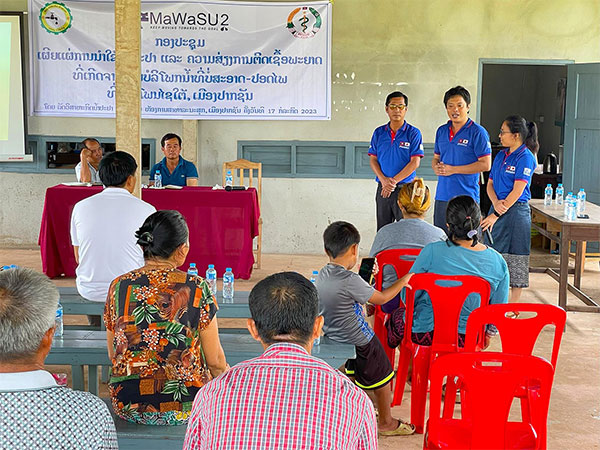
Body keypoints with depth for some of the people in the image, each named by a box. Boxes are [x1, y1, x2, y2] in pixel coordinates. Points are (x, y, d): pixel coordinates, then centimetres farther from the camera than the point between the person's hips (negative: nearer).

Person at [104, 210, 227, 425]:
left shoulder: (118, 287, -3)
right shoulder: (197, 288, -13)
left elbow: (113, 355, 7)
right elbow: (215, 361, -6)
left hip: (127, 407, 4)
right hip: (184, 410, -4)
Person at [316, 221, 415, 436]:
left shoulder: (321, 276, -7)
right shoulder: (350, 281, -30)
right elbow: (381, 298, -17)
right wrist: (404, 279, -5)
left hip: (334, 337, 7)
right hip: (360, 342, -7)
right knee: (381, 378, 14)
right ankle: (386, 423, 31)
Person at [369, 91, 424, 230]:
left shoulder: (413, 133, -3)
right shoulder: (379, 133, 8)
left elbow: (415, 163, -9)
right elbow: (373, 159, 6)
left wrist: (393, 181, -14)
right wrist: (383, 180, -11)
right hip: (382, 188, 3)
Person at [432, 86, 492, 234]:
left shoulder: (477, 132, -6)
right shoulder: (441, 131, 14)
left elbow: (485, 164, -11)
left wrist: (453, 169, -13)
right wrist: (436, 167, -2)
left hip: (466, 197, -6)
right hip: (442, 196, 6)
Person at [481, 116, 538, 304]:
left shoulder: (525, 158, -11)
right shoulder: (501, 156, 12)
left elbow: (517, 192, -15)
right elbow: (490, 184, 12)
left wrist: (495, 216, -15)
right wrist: (496, 202, -10)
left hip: (516, 212, -7)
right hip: (497, 209, 7)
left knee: (515, 259, 0)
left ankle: (513, 306, 9)